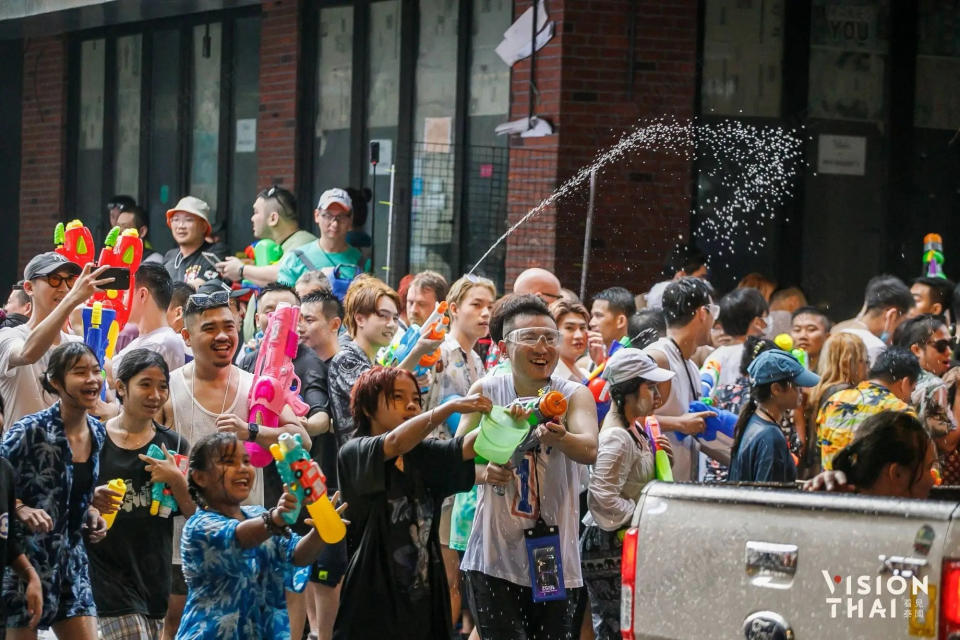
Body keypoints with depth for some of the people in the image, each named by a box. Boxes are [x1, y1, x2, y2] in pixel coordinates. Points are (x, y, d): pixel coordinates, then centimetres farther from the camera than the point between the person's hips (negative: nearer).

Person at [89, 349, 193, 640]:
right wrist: (89, 500, -17)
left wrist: (176, 480, -9)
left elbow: (195, 515, 9)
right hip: (107, 571, -4)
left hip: (156, 579, 4)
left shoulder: (174, 444, 10)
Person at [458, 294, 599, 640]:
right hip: (495, 559, -1)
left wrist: (559, 438, -43)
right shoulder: (487, 391, 1)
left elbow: (590, 449, -21)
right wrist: (481, 470, -20)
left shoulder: (575, 395, -2)